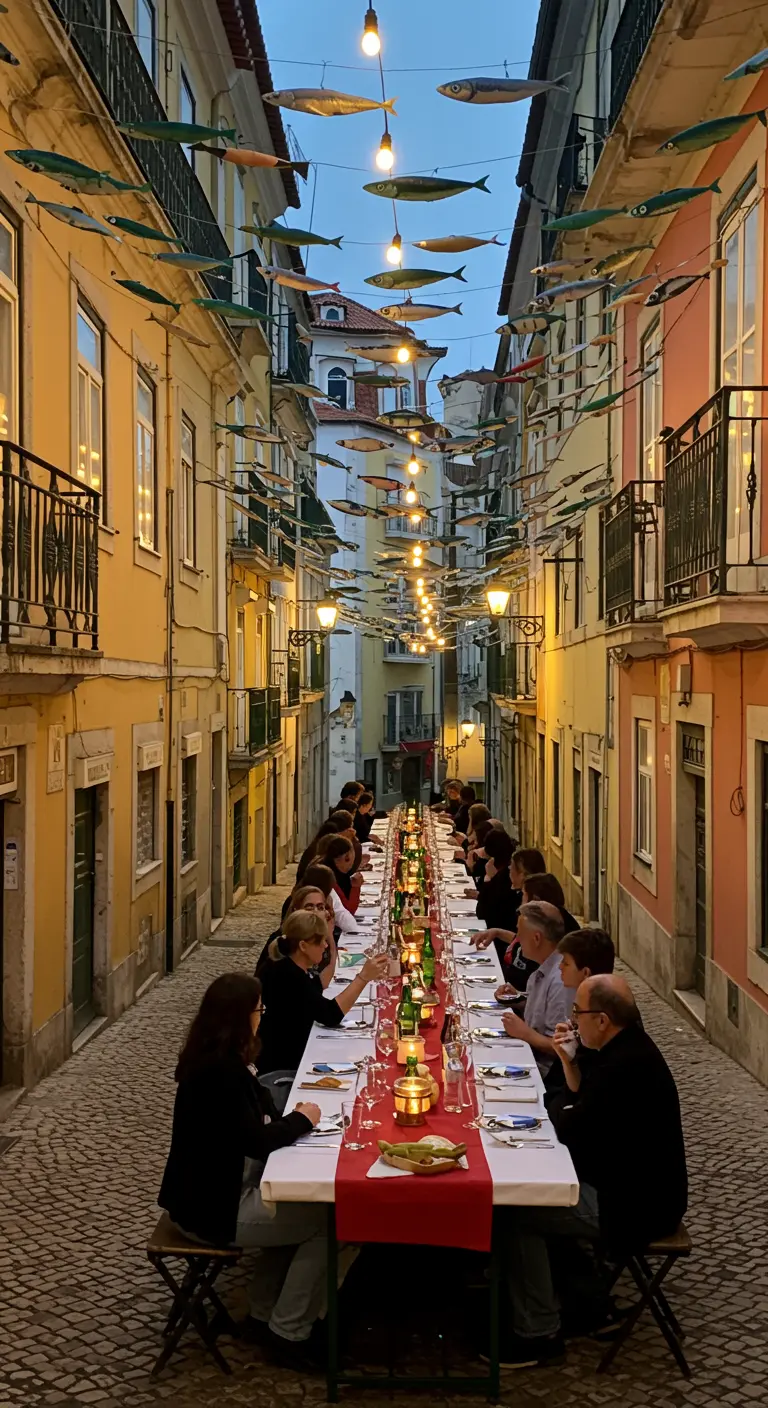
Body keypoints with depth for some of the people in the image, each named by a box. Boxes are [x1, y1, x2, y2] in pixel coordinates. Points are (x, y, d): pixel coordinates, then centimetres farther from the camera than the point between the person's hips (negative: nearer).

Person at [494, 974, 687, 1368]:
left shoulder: (625, 1065, -28)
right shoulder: (630, 1048, 5)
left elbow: (571, 1130, -22)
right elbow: (586, 1109, 13)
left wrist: (560, 1115, -3)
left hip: (636, 1206, -11)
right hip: (640, 1187, 11)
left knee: (517, 1214, -10)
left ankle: (539, 1336, 2)